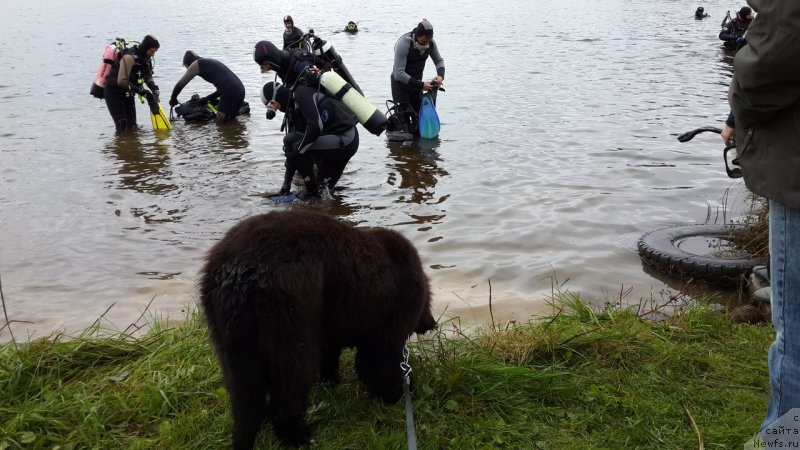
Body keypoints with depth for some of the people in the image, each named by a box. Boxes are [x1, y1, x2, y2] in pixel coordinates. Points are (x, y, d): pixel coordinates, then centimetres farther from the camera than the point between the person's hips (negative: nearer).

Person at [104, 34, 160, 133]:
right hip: (114, 92, -9)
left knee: (132, 125, 9)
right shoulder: (130, 57, -27)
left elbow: (148, 76, 11)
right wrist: (141, 90, -31)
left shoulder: (144, 58, 1)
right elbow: (121, 81, -33)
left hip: (126, 93, 9)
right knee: (123, 127, -17)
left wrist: (154, 88, -11)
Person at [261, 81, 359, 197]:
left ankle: (312, 191, -7)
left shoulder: (301, 93, -11)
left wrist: (297, 151, -15)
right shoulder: (293, 109, 17)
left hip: (344, 143, -10)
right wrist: (287, 181, 13)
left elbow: (315, 126, -24)